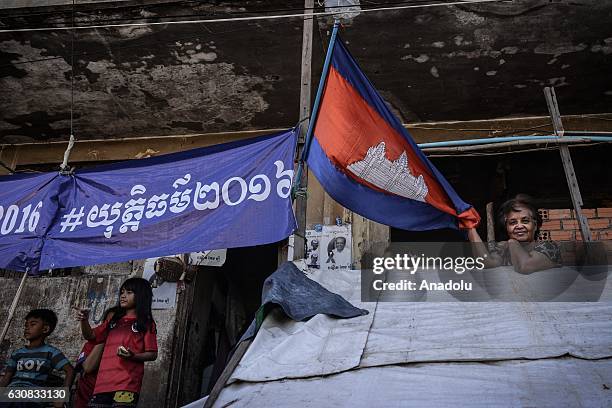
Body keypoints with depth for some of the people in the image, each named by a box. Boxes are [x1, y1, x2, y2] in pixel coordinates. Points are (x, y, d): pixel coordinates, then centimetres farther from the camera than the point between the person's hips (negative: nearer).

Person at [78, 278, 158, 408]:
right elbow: (91, 336, 23)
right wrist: (84, 320, 4)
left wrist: (132, 356, -17)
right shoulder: (114, 320, 23)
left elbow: (152, 354, 1)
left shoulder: (146, 323, 5)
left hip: (126, 384, -5)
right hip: (103, 383, 5)